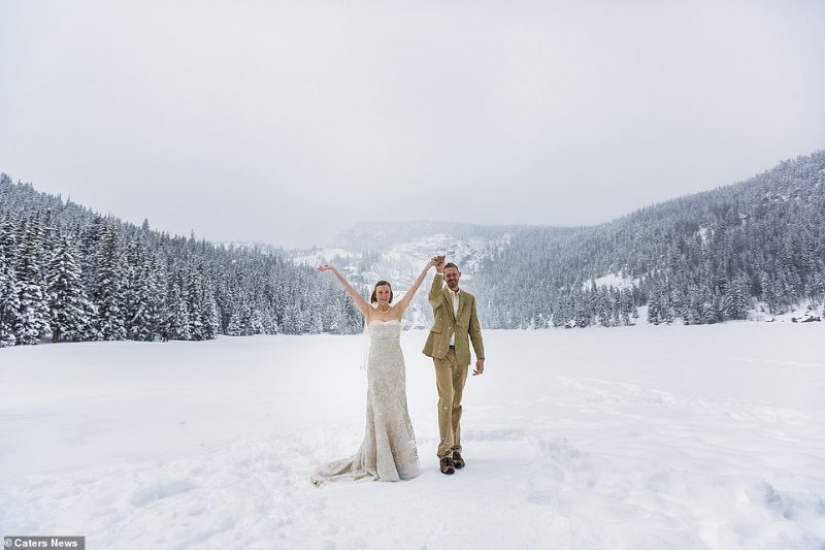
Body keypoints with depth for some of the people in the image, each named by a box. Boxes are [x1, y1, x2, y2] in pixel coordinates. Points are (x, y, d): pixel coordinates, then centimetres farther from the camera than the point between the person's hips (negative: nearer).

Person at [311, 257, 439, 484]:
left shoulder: (398, 310, 4)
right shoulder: (369, 312, 1)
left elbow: (414, 288, 1)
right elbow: (350, 290, -1)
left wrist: (428, 267, -1)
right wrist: (333, 270, -3)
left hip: (395, 364, 1)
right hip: (376, 364, -1)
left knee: (396, 408, 8)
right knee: (379, 409, 5)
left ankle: (399, 457, 19)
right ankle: (379, 459, 15)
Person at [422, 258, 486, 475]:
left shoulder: (469, 299, 9)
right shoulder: (438, 295, 1)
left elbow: (474, 329, 6)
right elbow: (433, 298, -27)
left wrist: (480, 357, 1)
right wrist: (438, 272, -37)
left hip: (462, 355, 3)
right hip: (442, 353, -3)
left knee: (456, 402, 9)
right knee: (446, 399, -13)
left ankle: (455, 448, 20)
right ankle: (445, 452, -7)